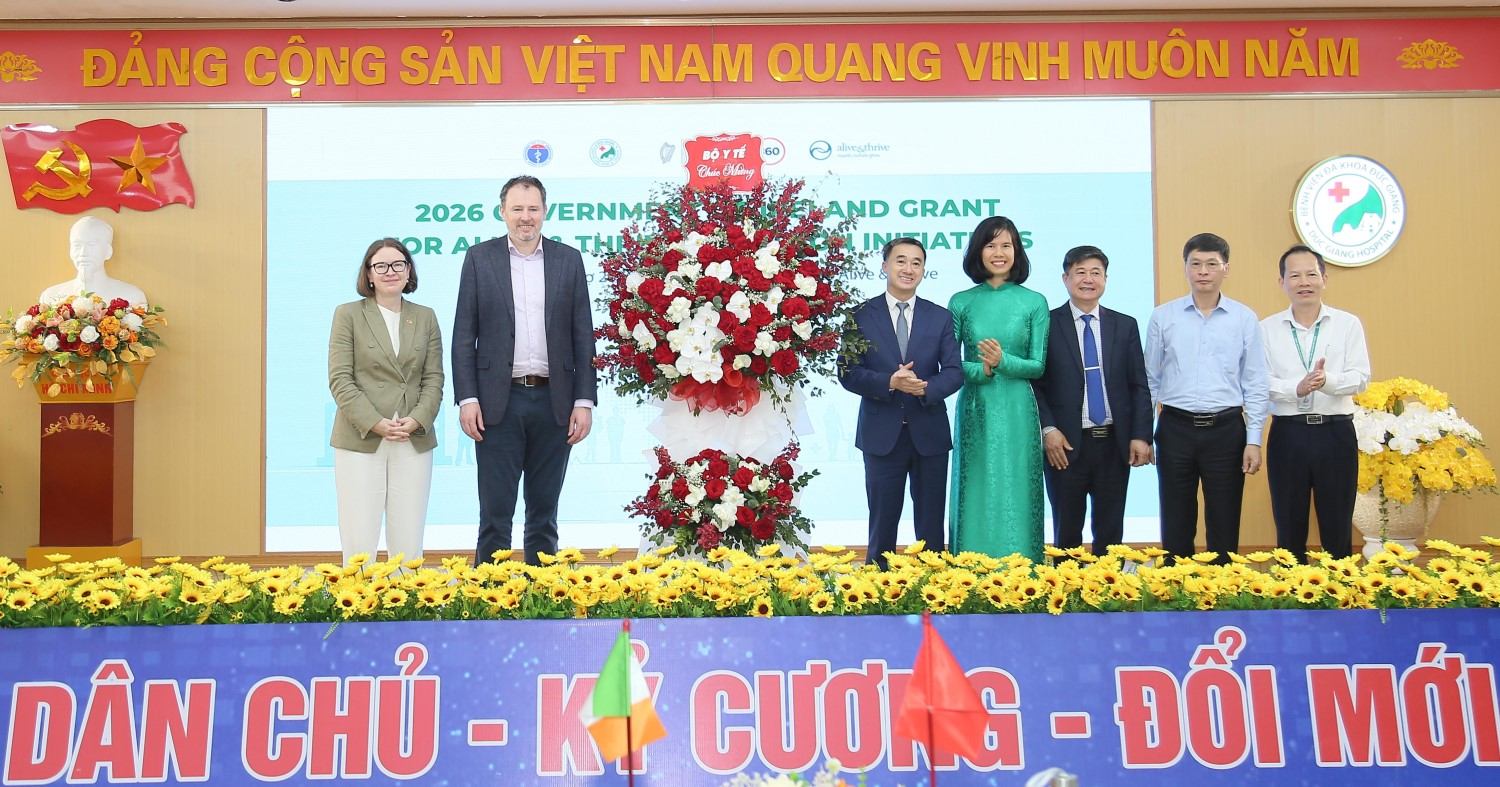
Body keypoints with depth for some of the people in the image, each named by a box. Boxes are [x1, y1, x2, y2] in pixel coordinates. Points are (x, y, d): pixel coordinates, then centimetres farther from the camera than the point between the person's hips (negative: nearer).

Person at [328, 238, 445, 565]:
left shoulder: (425, 318, 13)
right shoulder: (348, 315, 5)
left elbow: (434, 378, 8)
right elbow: (340, 379, -3)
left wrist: (417, 420, -10)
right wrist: (376, 423, -14)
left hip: (414, 442, 2)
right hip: (361, 440, -2)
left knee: (408, 542, 3)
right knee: (359, 541, -3)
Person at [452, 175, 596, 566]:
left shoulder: (569, 260, 8)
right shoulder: (479, 258, 4)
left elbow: (583, 337, 6)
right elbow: (463, 336, 2)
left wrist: (585, 401, -1)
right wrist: (467, 398, -7)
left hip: (554, 403, 2)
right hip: (499, 402, -1)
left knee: (544, 514, 10)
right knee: (495, 514, 2)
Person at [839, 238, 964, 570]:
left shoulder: (941, 317, 7)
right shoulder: (861, 315, 1)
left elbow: (955, 372, 0)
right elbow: (848, 373, -6)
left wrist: (925, 388, -21)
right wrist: (890, 382, -22)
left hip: (929, 433, 2)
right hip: (881, 433, -2)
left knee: (931, 524, 8)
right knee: (883, 521, 6)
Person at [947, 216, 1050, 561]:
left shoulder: (1034, 303, 3)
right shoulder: (961, 303, 5)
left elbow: (1038, 366, 0)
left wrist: (1003, 361, -18)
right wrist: (982, 368, -16)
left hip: (1017, 412, -1)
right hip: (974, 410, 1)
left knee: (1015, 498, 2)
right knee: (976, 497, 4)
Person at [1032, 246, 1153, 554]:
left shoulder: (1125, 325, 9)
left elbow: (1139, 386, 7)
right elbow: (1035, 383, -2)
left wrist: (1141, 436, -1)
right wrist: (1048, 430, -12)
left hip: (1115, 444, 3)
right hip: (1066, 445, -3)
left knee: (1111, 531, 9)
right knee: (1067, 532, 7)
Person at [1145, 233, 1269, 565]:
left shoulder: (1244, 318, 3)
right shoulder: (1163, 316, 4)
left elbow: (1254, 384, 4)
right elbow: (1150, 380, 9)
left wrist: (1253, 440, -1)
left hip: (1226, 429, 0)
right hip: (1176, 428, 1)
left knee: (1224, 525, 6)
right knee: (1176, 524, 8)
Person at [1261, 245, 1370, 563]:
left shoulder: (1348, 324, 5)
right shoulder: (1267, 328, 4)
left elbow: (1360, 378, -5)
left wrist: (1327, 380, -24)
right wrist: (1296, 388, -23)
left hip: (1336, 432, 0)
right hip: (1287, 433, 0)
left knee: (1337, 525, 6)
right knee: (1289, 526, 9)